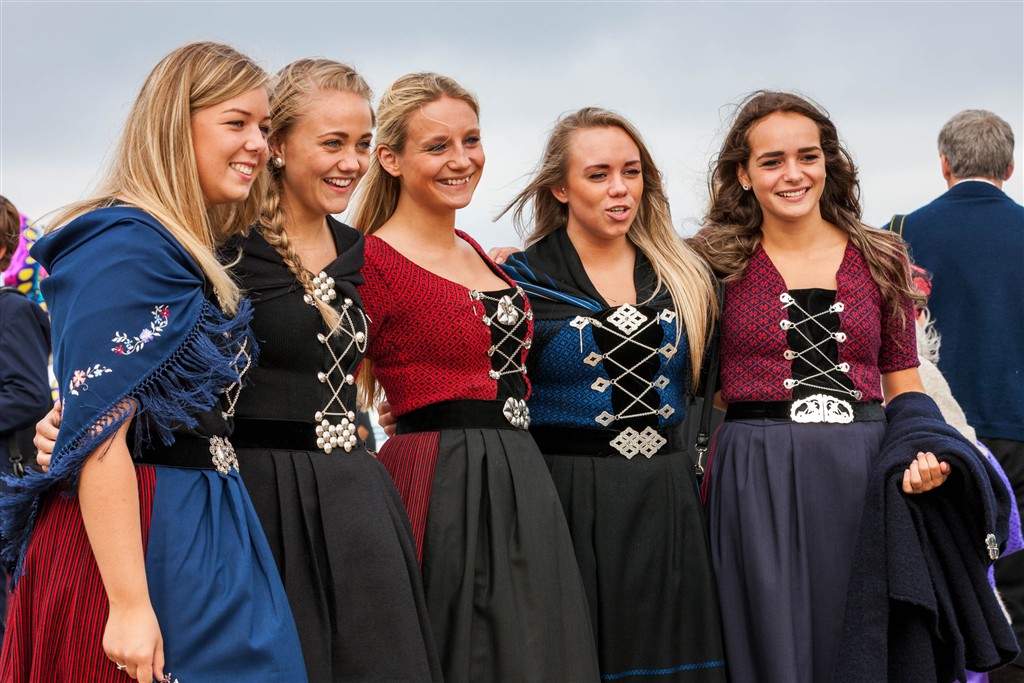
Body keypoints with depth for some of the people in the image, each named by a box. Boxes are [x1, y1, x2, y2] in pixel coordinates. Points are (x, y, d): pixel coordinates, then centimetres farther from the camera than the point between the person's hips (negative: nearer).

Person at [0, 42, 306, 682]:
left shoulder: (194, 254, 15)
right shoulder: (126, 247, -14)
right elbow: (100, 435, -20)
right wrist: (130, 604, -23)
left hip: (204, 527, 9)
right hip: (133, 538, -9)